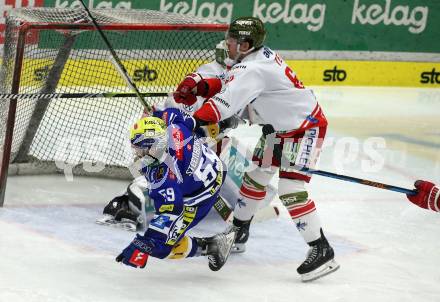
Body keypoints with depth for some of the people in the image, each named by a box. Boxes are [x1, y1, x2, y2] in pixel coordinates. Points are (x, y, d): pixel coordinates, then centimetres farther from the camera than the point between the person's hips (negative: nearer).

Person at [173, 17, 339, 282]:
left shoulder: (253, 70, -29)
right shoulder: (258, 55, 0)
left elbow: (225, 104, -37)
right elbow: (231, 86, 9)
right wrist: (199, 86, -8)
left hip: (306, 127, -11)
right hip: (278, 128, 11)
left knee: (290, 188, -17)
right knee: (256, 177, 16)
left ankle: (322, 251, -15)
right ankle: (239, 233, 32)